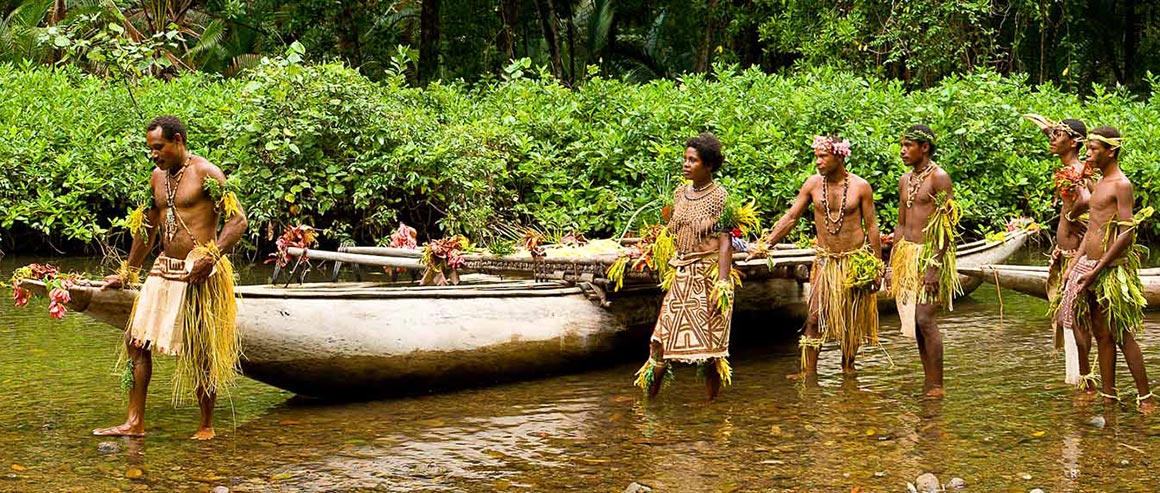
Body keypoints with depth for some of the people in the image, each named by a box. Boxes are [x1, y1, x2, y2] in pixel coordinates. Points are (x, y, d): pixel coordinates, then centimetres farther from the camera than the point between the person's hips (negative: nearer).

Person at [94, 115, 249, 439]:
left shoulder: (205, 173, -8)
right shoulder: (157, 178, 14)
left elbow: (238, 219, -15)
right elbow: (146, 230, 25)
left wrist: (211, 255, -27)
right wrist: (126, 274, 30)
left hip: (198, 274, -7)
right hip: (164, 269, 7)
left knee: (201, 352, 0)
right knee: (136, 339, 2)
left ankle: (206, 427, 13)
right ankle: (135, 422, 8)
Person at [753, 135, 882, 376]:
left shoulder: (860, 187, -6)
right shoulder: (813, 184, -1)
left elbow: (871, 227, -1)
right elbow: (791, 217, 3)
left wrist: (877, 266, -1)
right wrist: (767, 244, -7)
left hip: (855, 261, -1)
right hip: (825, 261, 1)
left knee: (852, 319, 7)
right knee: (814, 318, -6)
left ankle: (848, 365, 23)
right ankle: (809, 371, -3)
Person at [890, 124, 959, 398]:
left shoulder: (939, 178, -10)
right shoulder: (905, 180, 15)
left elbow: (947, 226, -14)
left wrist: (934, 267, -20)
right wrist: (892, 264, 16)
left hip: (930, 254, -8)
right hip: (906, 253, 8)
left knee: (925, 318, -13)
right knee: (915, 320, 7)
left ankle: (937, 385, -8)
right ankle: (928, 381, 12)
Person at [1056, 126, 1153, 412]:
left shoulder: (1121, 185, -11)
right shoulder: (1099, 183, 16)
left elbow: (1127, 234, -18)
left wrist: (1097, 270, -18)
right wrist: (1075, 265, 15)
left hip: (1111, 270, -8)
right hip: (1089, 267, 8)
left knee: (1121, 335, -5)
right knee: (1101, 334, 9)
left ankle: (1145, 397, 2)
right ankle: (1108, 396, 14)